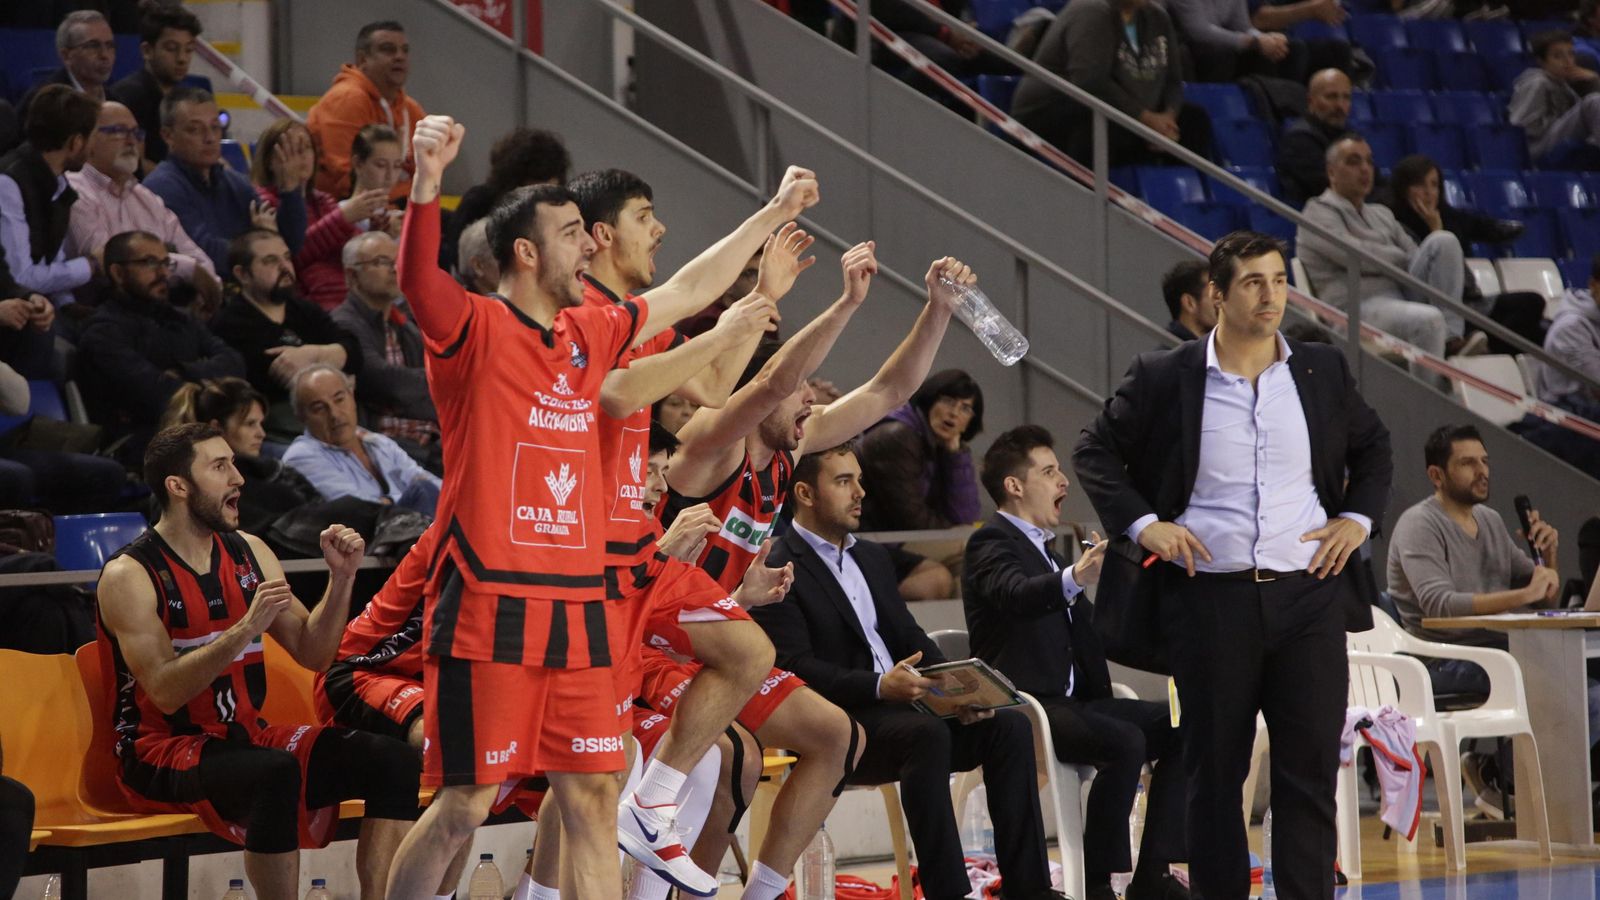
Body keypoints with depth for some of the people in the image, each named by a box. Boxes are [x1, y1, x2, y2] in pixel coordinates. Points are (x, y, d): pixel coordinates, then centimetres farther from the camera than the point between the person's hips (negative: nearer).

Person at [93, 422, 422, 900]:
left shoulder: (249, 553, 10)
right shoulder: (130, 575, -11)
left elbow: (311, 653, 12)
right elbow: (166, 693, -21)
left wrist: (341, 578, -3)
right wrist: (246, 628, -30)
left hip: (242, 737, 7)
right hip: (161, 753, -7)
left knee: (390, 760, -13)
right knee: (275, 772, -37)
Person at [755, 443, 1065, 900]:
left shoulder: (872, 557, 22)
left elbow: (911, 639, 19)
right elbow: (795, 668, -16)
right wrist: (879, 687, -29)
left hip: (901, 711, 8)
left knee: (1010, 725, -12)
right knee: (927, 734, -35)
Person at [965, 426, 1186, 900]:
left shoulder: (1043, 549, 25)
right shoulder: (992, 543, -4)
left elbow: (1090, 632, 27)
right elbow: (1016, 594, -28)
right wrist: (1074, 578, -48)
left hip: (1071, 700, 9)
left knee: (1179, 728, -7)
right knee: (1125, 742, -31)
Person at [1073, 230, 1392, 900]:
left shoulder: (1323, 372, 8)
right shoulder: (1164, 378, 0)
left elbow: (1373, 447, 23)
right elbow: (1094, 451, 9)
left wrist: (1358, 518, 8)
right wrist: (1140, 523, -3)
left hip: (1308, 593, 2)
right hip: (1210, 599, -2)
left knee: (1310, 770, -1)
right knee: (1215, 772, 6)